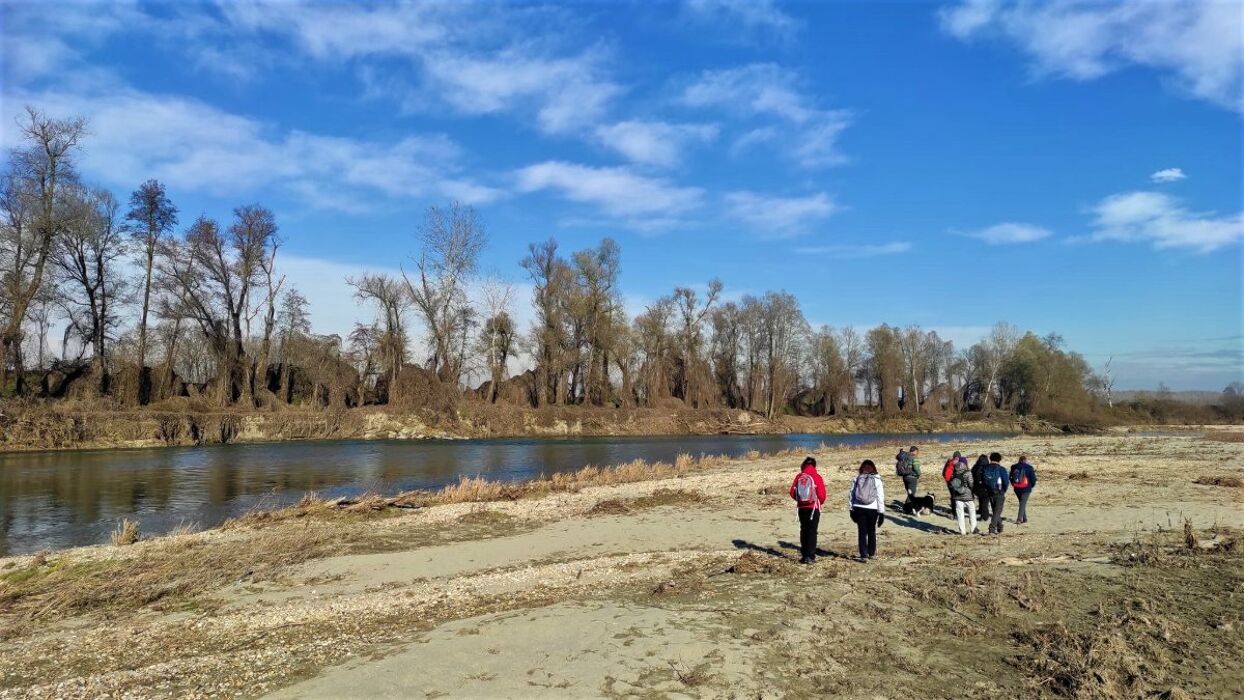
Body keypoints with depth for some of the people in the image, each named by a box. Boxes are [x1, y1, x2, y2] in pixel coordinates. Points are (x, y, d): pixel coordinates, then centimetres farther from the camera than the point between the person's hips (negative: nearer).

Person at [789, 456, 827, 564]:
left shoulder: (799, 477, -1)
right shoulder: (817, 477, -10)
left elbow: (792, 492, 0)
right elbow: (822, 495, -12)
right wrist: (819, 503, 10)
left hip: (802, 508, 3)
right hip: (814, 508, -3)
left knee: (803, 531, 14)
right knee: (812, 532, 1)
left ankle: (804, 554, 17)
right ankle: (810, 556, -1)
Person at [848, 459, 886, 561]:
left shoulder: (856, 479, 0)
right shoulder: (877, 480, -5)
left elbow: (851, 495, 3)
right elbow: (880, 497, -4)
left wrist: (851, 509, 12)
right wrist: (881, 512, 2)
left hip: (859, 509, 0)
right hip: (872, 509, 0)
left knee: (862, 532, 4)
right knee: (872, 531, 16)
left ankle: (864, 555, -1)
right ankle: (871, 553, 26)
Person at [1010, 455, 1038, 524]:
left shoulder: (1014, 467, 5)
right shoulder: (1029, 467, -6)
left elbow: (1010, 477, 12)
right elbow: (1033, 478, -3)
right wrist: (1032, 485, 14)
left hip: (1017, 488, 4)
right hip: (1026, 488, -4)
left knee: (1022, 503, 18)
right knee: (1023, 503, -5)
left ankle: (1024, 518, 24)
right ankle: (1019, 519, -15)